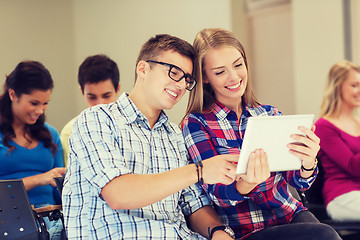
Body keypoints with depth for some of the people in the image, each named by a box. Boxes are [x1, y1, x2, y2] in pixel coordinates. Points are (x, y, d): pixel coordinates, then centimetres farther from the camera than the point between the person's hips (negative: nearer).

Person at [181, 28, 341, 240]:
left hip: (292, 215, 5)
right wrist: (246, 184, -34)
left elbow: (299, 182, 3)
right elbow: (217, 193, -10)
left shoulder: (270, 115, 9)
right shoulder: (196, 124, -2)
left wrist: (308, 163, -22)